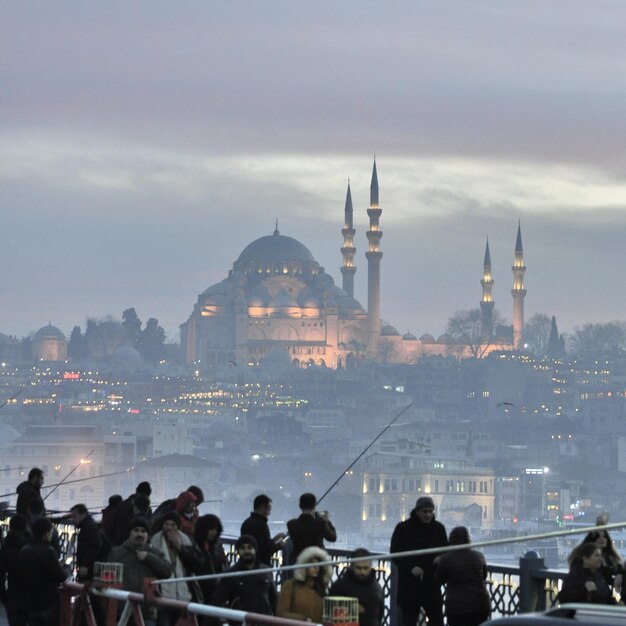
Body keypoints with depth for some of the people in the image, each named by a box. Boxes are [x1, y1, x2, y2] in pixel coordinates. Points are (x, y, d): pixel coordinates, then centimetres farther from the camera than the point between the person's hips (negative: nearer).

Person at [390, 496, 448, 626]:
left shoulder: (438, 528, 8)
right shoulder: (403, 528, -2)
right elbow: (394, 553, -4)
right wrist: (411, 568, -19)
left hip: (432, 582, 3)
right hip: (409, 583, -3)